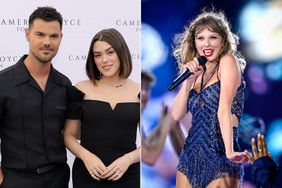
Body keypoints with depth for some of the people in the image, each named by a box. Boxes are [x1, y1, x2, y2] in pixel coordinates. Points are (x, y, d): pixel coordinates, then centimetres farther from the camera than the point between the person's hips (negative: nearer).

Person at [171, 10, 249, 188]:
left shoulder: (228, 61, -3)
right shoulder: (197, 72, 14)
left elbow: (224, 108, -16)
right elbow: (177, 115, 5)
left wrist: (229, 151, -26)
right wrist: (188, 81, -5)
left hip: (219, 155, -6)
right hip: (190, 156, 6)